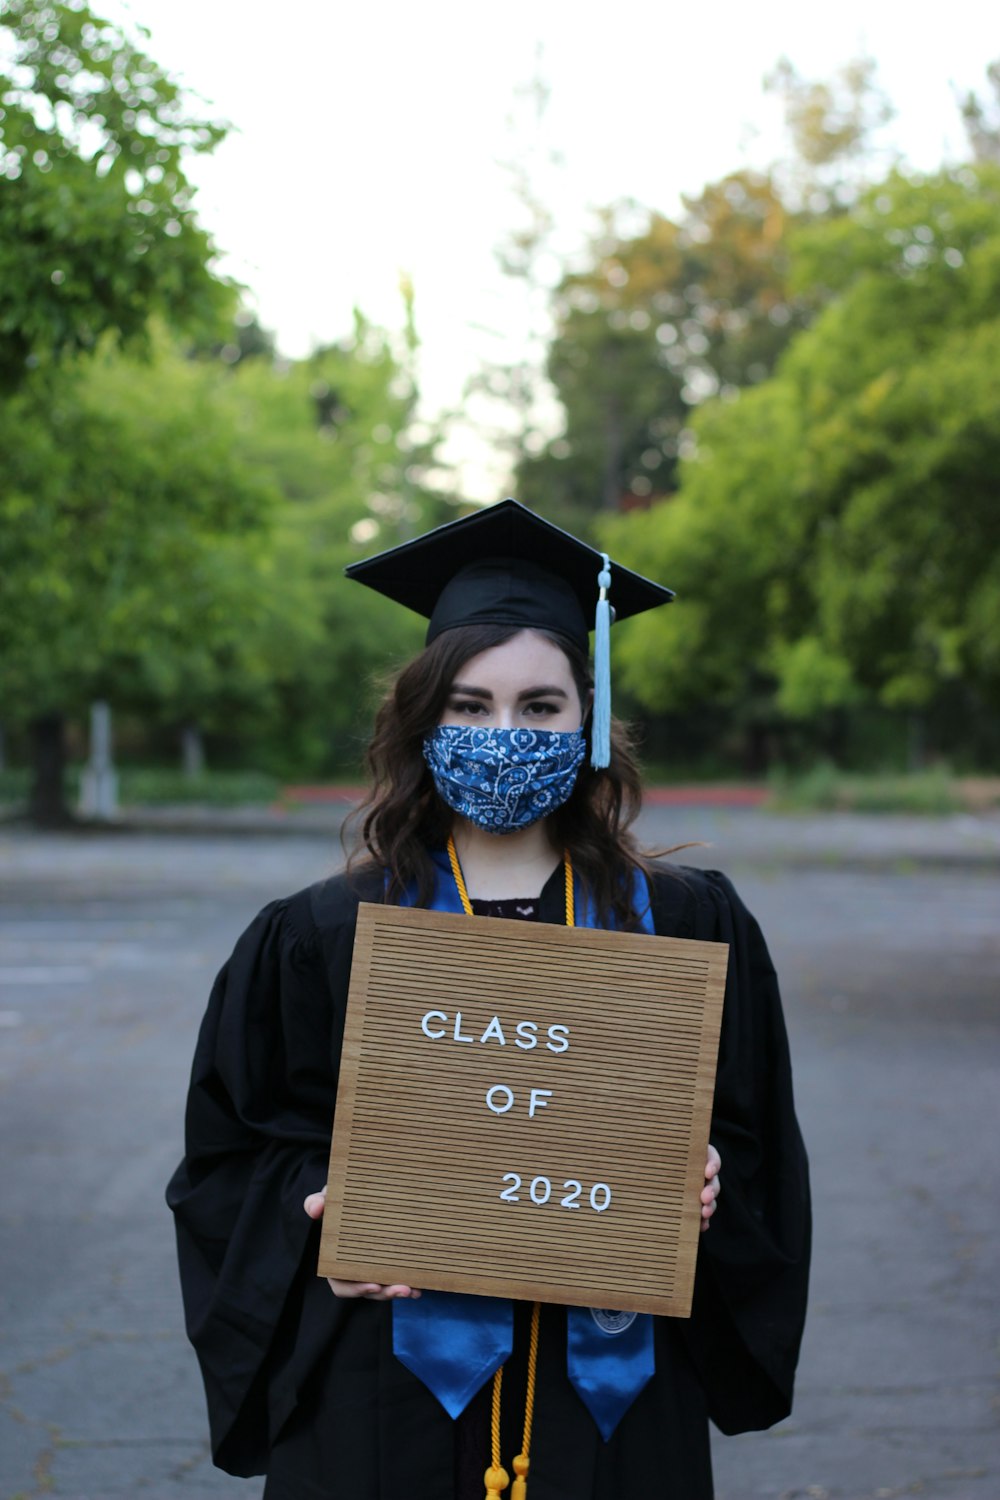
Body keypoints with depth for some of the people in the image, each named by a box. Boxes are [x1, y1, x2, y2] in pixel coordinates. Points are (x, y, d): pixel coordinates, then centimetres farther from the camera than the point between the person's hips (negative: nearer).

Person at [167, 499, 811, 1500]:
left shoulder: (688, 929, 3)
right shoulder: (317, 940, 1)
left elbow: (751, 1144, 7)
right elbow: (236, 1148, 3)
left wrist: (700, 1189, -13)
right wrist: (323, 1225, -15)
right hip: (386, 1407, -1)